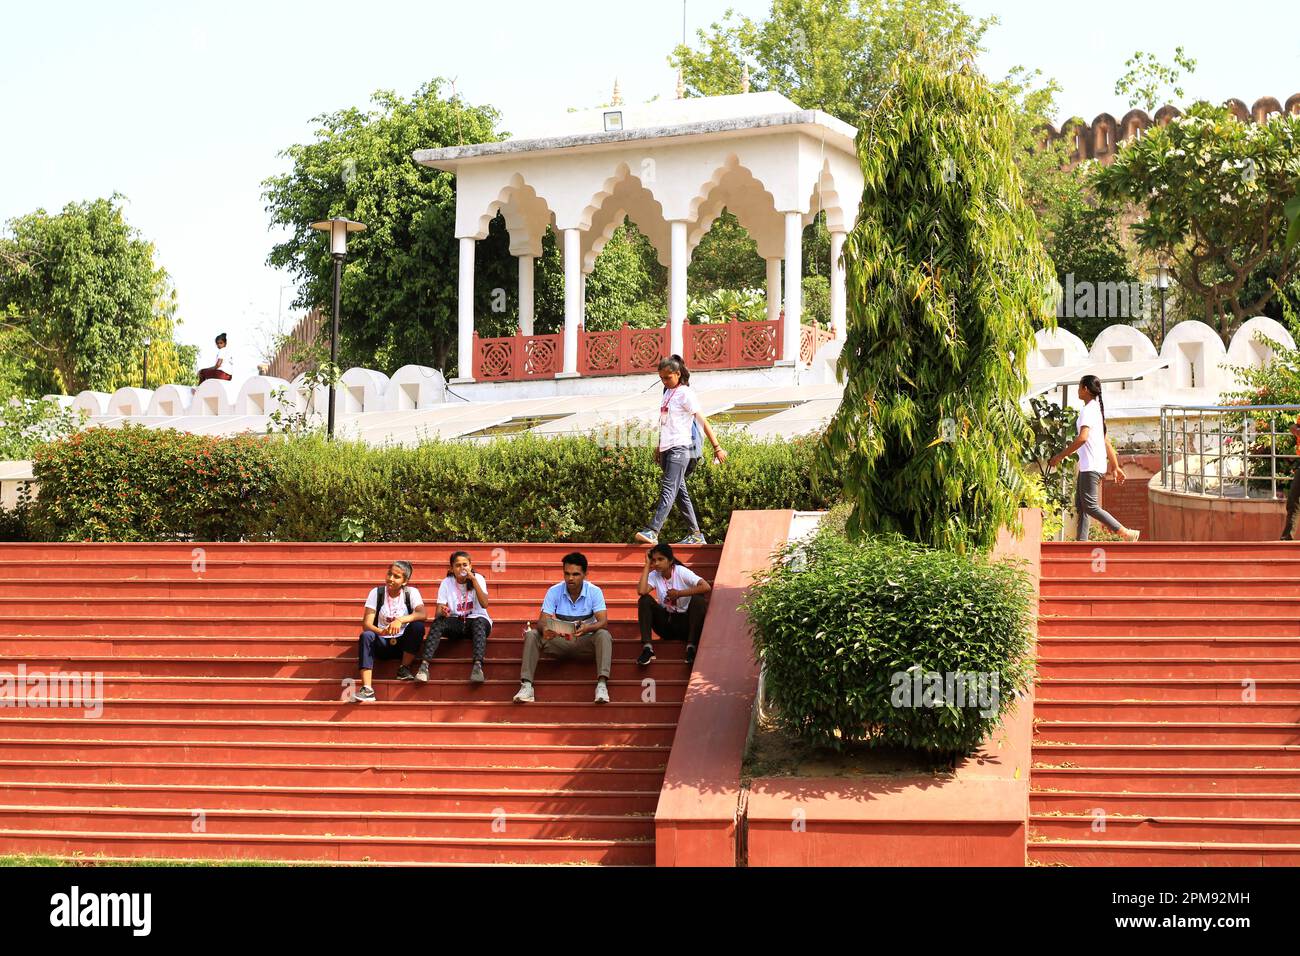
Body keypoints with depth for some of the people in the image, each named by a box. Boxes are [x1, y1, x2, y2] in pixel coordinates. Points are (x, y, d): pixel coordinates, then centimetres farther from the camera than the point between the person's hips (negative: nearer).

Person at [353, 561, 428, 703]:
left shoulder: (411, 593, -4)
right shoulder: (377, 593, -3)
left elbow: (423, 615, -23)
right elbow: (366, 624, -11)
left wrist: (400, 620, -38)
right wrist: (381, 632, -33)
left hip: (403, 643, -1)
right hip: (382, 643, 1)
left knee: (418, 626, -28)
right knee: (366, 636, -31)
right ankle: (367, 689, -42)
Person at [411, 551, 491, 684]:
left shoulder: (478, 578, -3)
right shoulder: (446, 583, 0)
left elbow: (484, 604, -19)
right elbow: (437, 613, -7)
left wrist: (473, 580, -22)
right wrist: (442, 612, -33)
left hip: (476, 620, -2)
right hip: (455, 622, 2)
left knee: (479, 622, -37)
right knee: (438, 622, -29)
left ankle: (478, 665, -54)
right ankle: (424, 665, -41)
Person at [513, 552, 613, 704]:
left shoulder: (594, 592, -9)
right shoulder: (554, 592, -5)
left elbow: (603, 621, -19)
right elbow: (543, 620, -11)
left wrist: (588, 628, -42)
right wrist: (544, 629, -37)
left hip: (585, 643, -2)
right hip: (559, 642, 2)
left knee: (603, 635, -32)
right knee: (532, 635, -22)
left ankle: (602, 684, -44)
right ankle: (526, 685, -31)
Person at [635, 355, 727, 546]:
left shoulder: (685, 394, -7)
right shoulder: (667, 393, 17)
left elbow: (702, 421, -8)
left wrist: (717, 447, -9)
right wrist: (659, 447, 26)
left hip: (680, 448, -9)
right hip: (667, 449, 9)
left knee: (668, 489, -18)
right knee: (680, 492, 9)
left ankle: (653, 532, -30)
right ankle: (696, 534, 13)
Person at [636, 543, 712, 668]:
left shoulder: (681, 572, -12)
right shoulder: (654, 575, -3)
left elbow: (706, 587, -26)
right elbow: (641, 591, -25)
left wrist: (679, 593, -24)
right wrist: (647, 566, -16)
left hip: (685, 622, -3)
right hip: (666, 623, 3)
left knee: (698, 600, -29)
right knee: (645, 600, -19)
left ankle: (691, 647, -27)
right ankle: (647, 647, -24)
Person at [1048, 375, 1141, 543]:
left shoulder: (1088, 410, -12)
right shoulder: (1097, 409, 19)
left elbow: (1082, 438, -25)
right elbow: (1107, 442, 22)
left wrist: (1060, 456, -22)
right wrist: (1116, 467, 24)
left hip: (1091, 466, -10)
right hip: (1087, 466, 10)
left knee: (1090, 506, -11)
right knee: (1081, 505, 9)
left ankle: (1127, 533, -13)